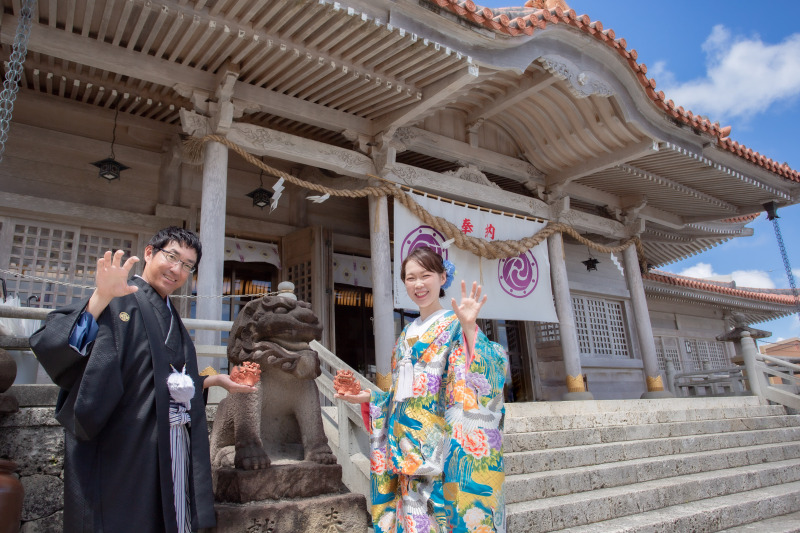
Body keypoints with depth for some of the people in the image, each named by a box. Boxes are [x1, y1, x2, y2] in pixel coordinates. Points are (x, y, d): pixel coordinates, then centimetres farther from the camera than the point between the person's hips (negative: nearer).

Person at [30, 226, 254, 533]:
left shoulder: (172, 320, 17)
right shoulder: (118, 301, -5)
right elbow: (50, 343, -21)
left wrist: (215, 380, 15)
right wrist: (100, 298, -33)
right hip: (123, 447, -7)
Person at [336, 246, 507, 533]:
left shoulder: (455, 325, -3)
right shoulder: (407, 335, 16)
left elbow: (477, 379, -19)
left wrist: (469, 329, -30)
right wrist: (369, 398, 9)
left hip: (443, 449, -6)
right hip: (409, 450, 6)